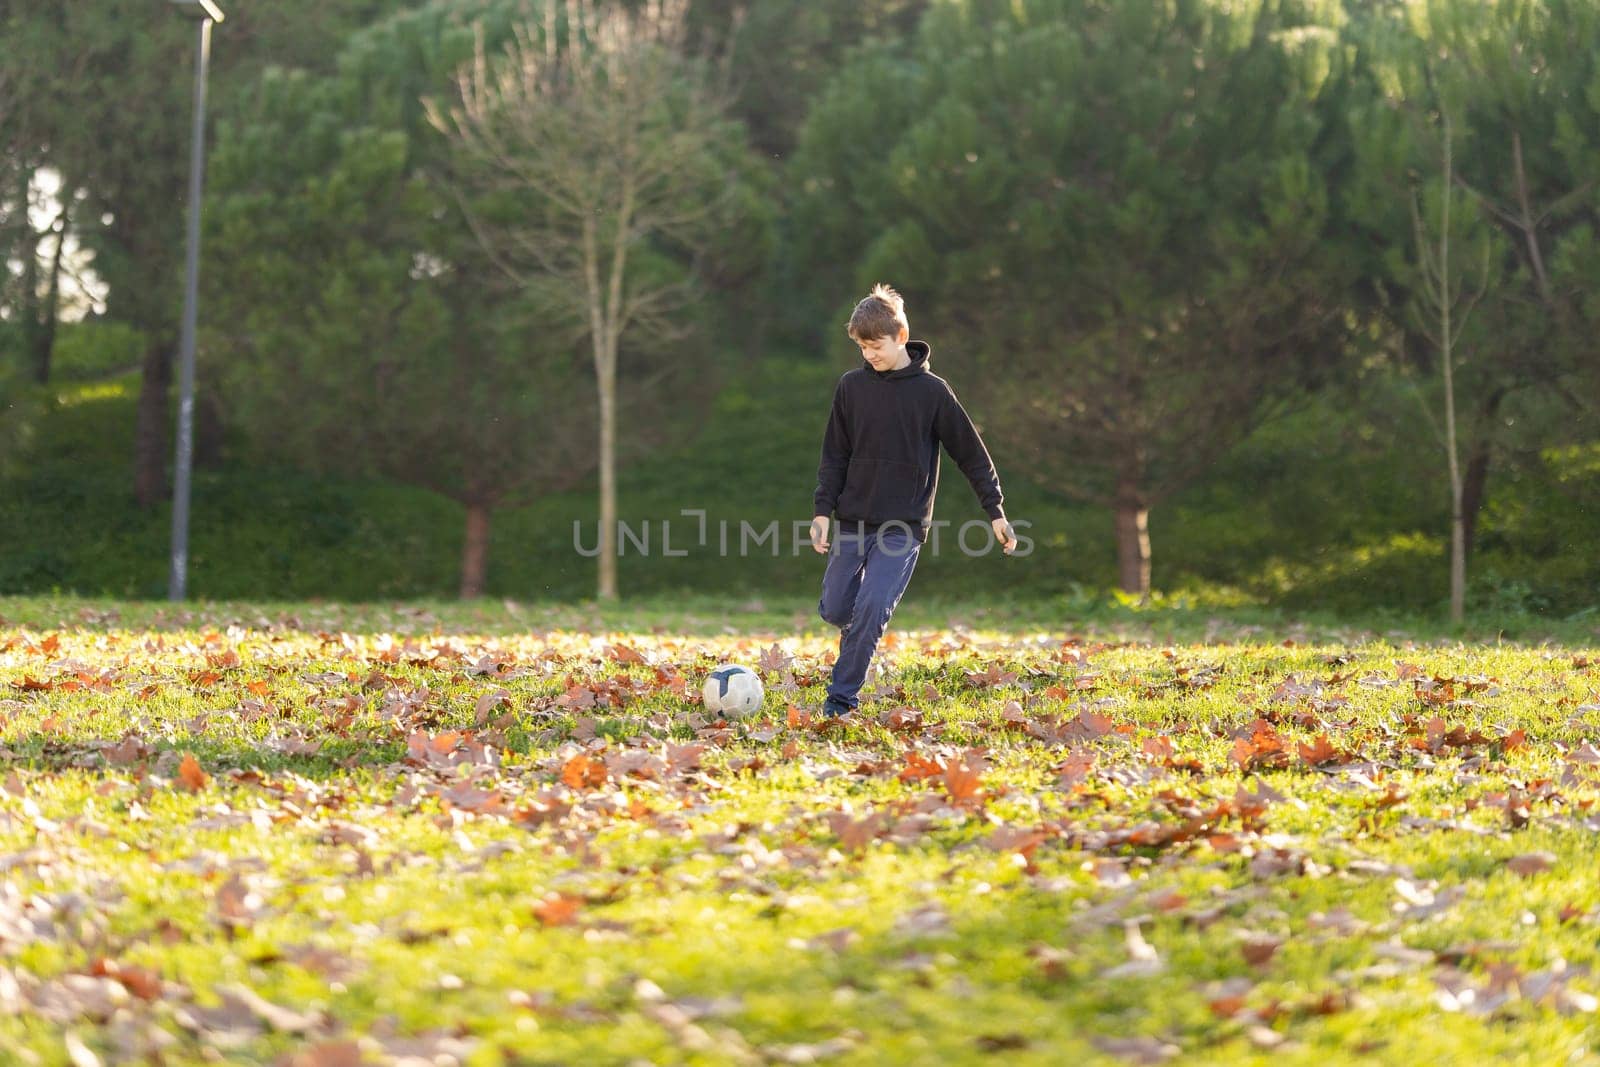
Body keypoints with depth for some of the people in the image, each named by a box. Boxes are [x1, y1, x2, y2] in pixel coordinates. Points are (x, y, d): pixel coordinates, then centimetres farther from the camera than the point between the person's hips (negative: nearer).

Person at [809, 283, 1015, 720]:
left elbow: (972, 454, 1)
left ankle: (842, 697, -7)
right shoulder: (852, 386, 3)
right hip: (854, 519, 4)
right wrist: (823, 510, 1)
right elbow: (834, 455, 9)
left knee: (871, 609, -17)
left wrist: (995, 510, -1)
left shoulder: (932, 391, -5)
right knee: (835, 609, 2)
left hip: (904, 524, -4)